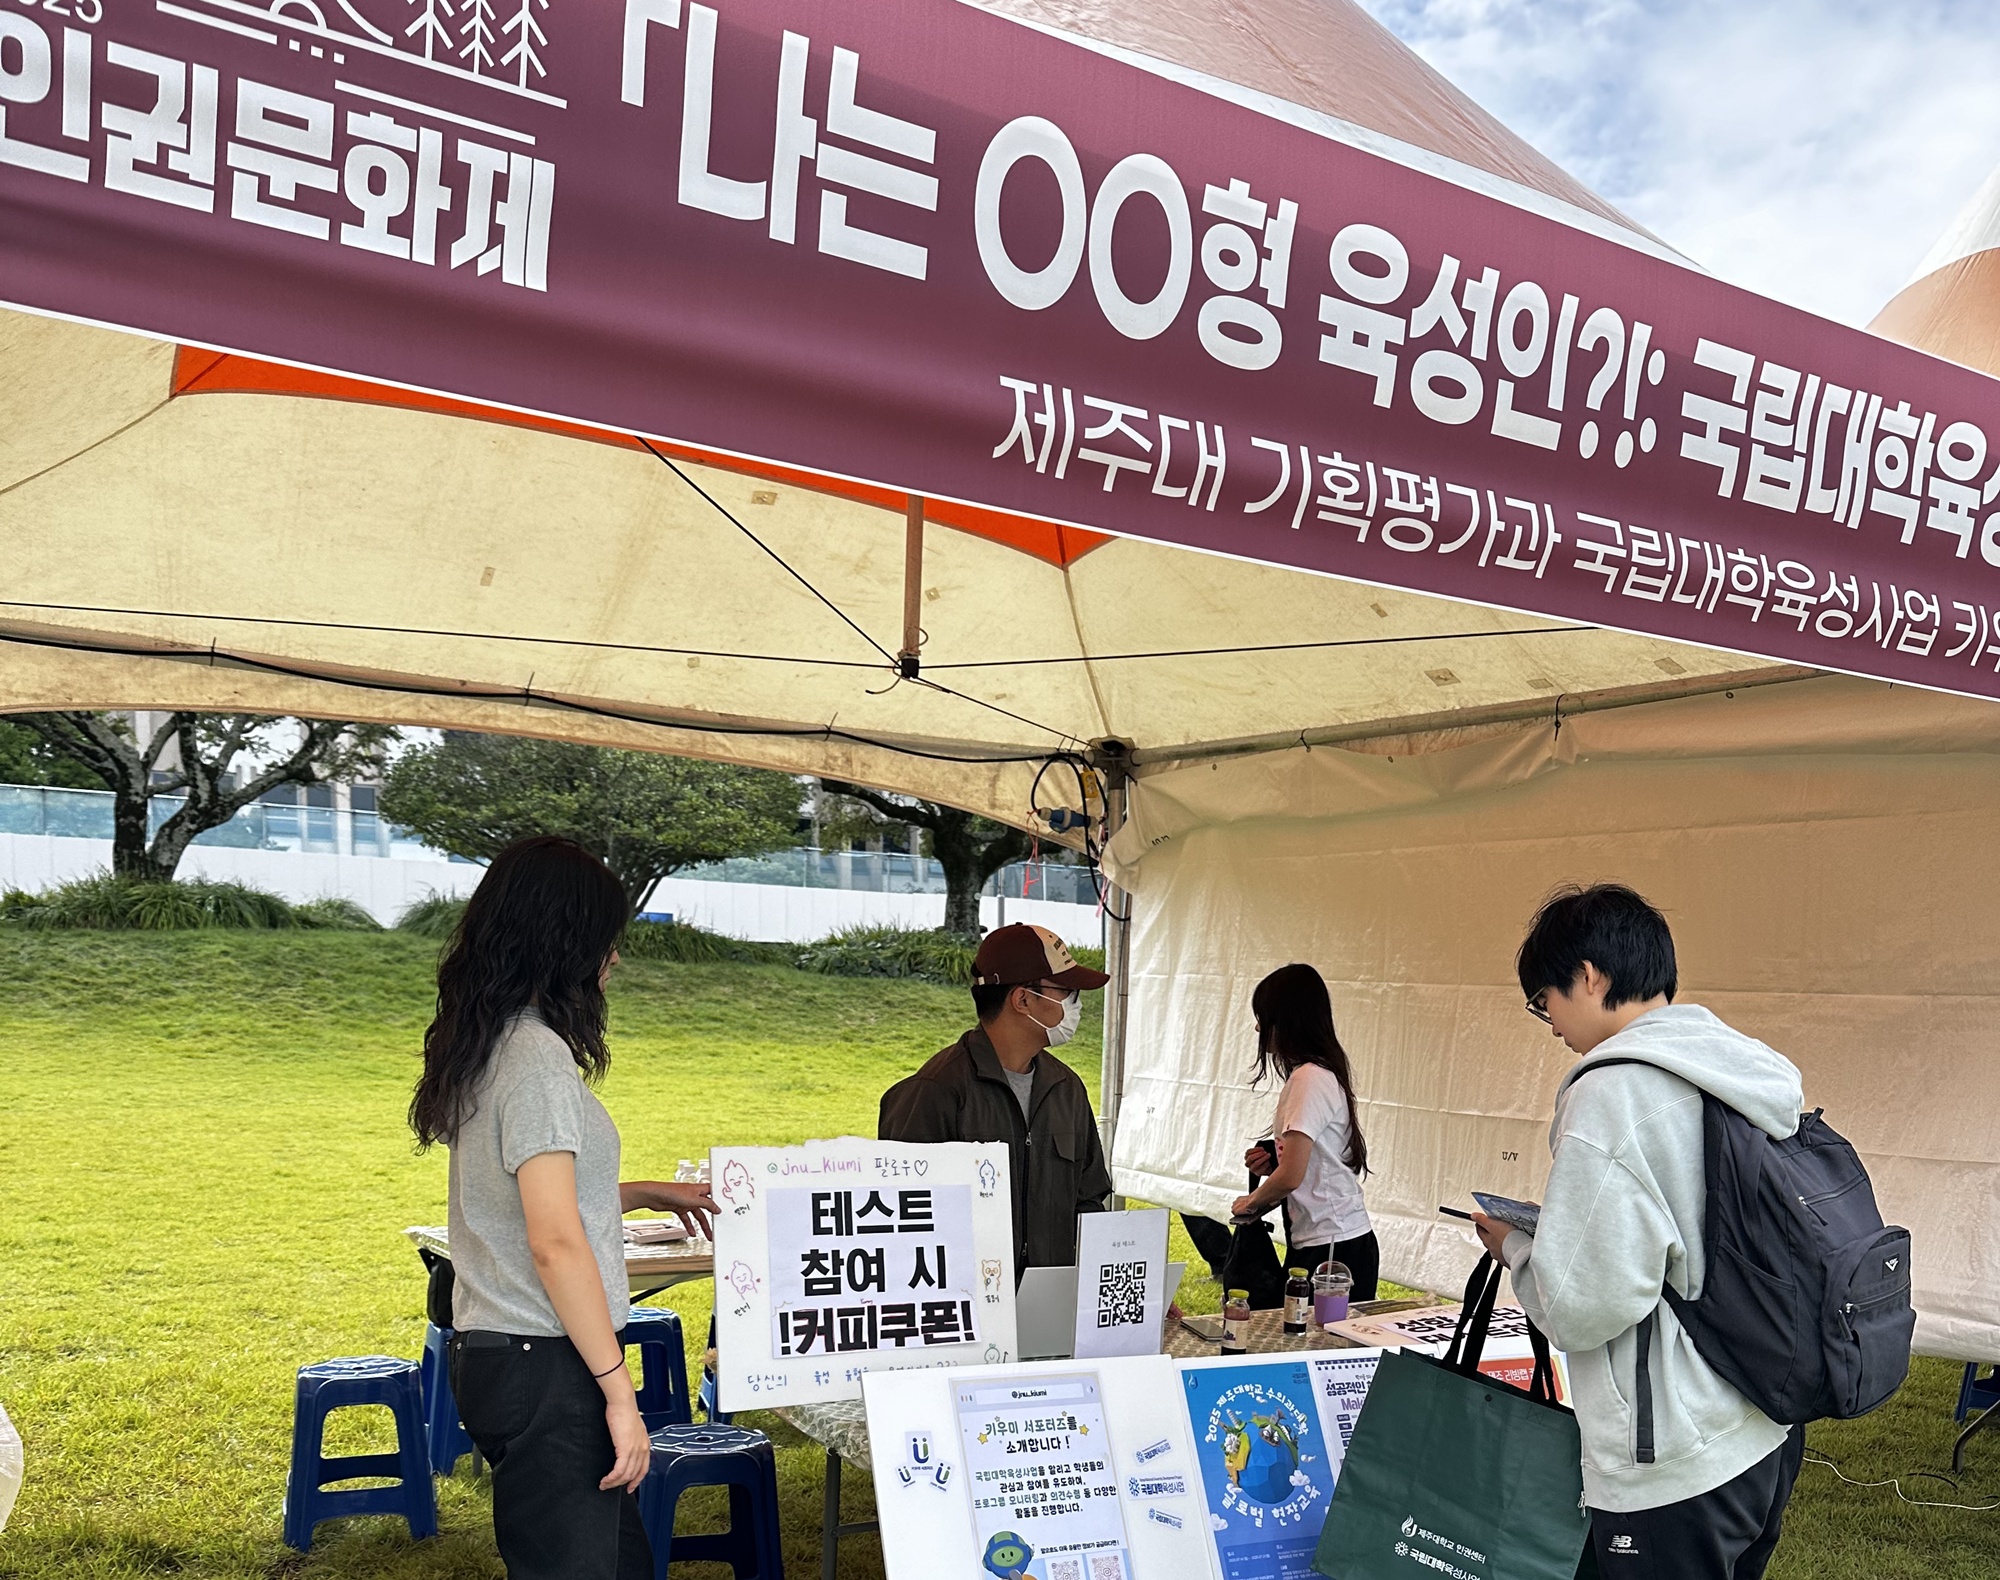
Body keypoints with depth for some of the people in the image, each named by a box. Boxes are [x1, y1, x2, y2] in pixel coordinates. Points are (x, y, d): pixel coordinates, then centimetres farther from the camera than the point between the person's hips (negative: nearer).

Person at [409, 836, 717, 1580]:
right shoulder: (536, 1056, -18)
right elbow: (556, 1245, -22)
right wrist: (619, 1392, -18)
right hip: (542, 1363, -9)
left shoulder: (489, 1045, 11)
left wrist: (648, 1194, 27)